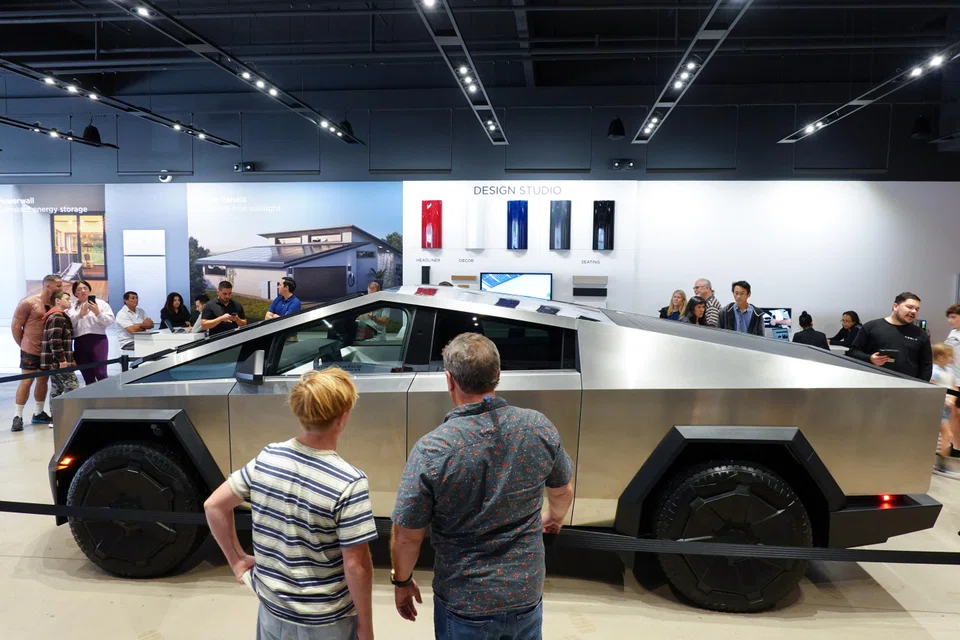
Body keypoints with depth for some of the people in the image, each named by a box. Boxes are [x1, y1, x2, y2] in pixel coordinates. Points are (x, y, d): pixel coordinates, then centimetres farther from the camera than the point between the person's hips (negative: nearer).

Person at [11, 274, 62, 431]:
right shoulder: (28, 303, -11)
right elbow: (15, 326, -4)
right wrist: (23, 345, 1)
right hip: (31, 350, -5)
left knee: (43, 381, 12)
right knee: (26, 381, -2)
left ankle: (39, 413, 23)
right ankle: (18, 416, 7)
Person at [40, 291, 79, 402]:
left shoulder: (55, 316, 20)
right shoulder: (58, 317, -13)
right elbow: (54, 340, -21)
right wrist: (62, 359, -21)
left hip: (54, 361, 10)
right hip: (58, 361, -10)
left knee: (57, 389, 10)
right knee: (73, 388, -10)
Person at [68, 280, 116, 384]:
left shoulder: (101, 303, 8)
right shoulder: (71, 307, 15)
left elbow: (110, 321, 0)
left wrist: (98, 313, -13)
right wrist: (80, 315, -12)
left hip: (98, 340, -3)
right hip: (80, 342, 3)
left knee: (101, 374, -12)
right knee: (87, 377, 5)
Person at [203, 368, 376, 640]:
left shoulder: (266, 459, -11)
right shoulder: (349, 483, -25)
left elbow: (214, 506, 0)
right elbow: (356, 565, -20)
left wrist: (238, 560, 10)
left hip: (273, 609, 4)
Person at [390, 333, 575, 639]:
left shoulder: (431, 450, -23)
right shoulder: (539, 427, -12)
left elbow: (407, 536, -14)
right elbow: (564, 490, 5)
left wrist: (402, 582, 6)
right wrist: (554, 517, 27)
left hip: (465, 604, -3)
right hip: (527, 594, 3)